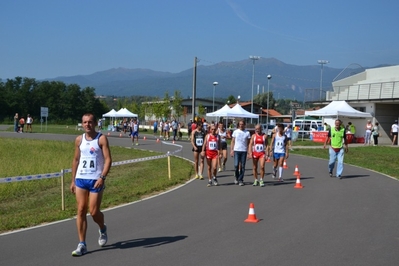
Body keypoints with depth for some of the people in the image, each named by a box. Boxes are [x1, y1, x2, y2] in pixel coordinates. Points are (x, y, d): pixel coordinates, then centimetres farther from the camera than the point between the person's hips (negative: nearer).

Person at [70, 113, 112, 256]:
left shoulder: (101, 139, -5)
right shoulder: (79, 140, 9)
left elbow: (108, 159, -10)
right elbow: (76, 160, 16)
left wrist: (102, 177, -22)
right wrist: (73, 180, 13)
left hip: (96, 180, -4)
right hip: (80, 179, 4)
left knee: (94, 212, -1)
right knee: (81, 211, 0)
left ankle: (102, 229, 32)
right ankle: (82, 244, 4)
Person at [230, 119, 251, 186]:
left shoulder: (247, 133, 5)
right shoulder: (235, 132, 6)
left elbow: (248, 143, 6)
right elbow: (233, 141, 8)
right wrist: (231, 150, -1)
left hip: (244, 151, 0)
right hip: (236, 150, 0)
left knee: (242, 166, 1)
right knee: (236, 165, -6)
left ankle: (241, 180, 8)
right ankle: (236, 178, 15)